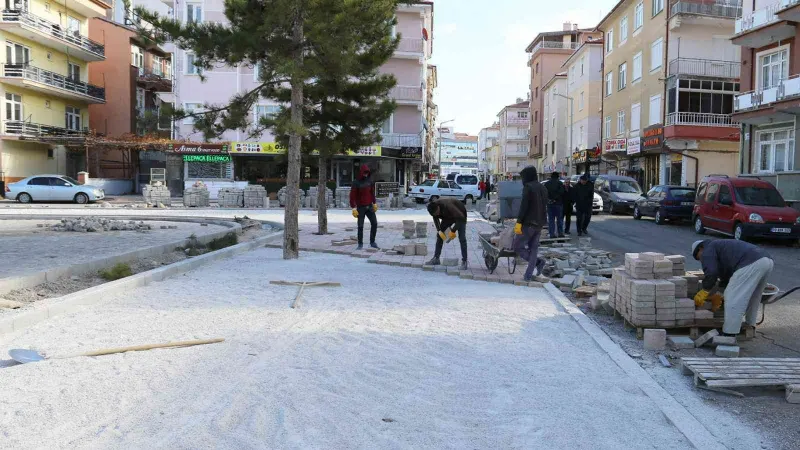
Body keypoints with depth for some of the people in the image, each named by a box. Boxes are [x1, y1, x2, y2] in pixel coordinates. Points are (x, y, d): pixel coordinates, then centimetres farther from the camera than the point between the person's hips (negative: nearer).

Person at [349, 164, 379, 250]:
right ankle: (360, 244, 10)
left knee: (374, 223, -2)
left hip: (369, 206, 4)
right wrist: (354, 208, -17)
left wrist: (375, 203, 11)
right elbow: (352, 196, -12)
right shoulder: (356, 183, -10)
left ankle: (372, 242, 9)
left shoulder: (370, 181, 4)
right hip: (360, 207, -4)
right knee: (360, 226, -1)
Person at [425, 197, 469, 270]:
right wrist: (439, 230, -14)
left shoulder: (448, 206, -42)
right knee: (439, 235, 1)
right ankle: (436, 258, 8)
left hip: (460, 216, -6)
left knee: (462, 238, -17)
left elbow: (461, 218, -38)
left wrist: (453, 231, -33)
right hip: (448, 216, 6)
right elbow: (435, 218, -2)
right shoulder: (433, 207, -22)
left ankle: (464, 262, -14)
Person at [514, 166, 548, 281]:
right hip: (539, 223, 8)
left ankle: (538, 262, -13)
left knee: (518, 246, 0)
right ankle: (528, 275, 7)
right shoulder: (543, 188, 14)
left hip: (529, 223, -8)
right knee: (533, 247, 10)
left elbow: (524, 206, -19)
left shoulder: (528, 187, -13)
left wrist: (519, 222, -19)